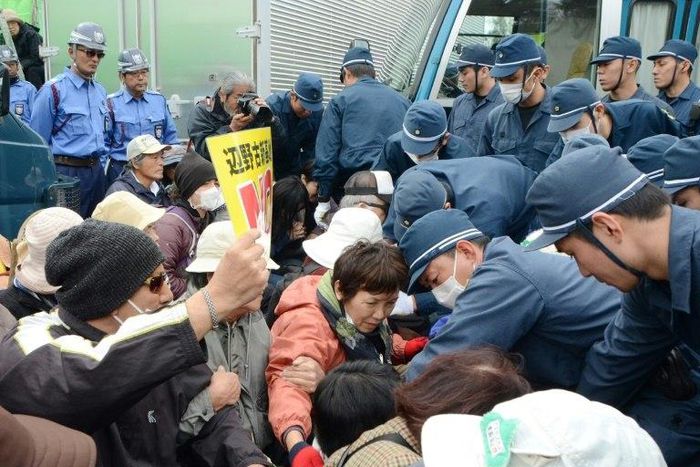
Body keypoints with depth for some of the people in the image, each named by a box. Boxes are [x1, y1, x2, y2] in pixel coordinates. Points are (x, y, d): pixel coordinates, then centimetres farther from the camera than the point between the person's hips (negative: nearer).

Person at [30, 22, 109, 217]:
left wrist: (99, 168, 18)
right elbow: (39, 143, -6)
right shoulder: (52, 91, -8)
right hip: (67, 171, -6)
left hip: (96, 171, 7)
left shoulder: (100, 91, 13)